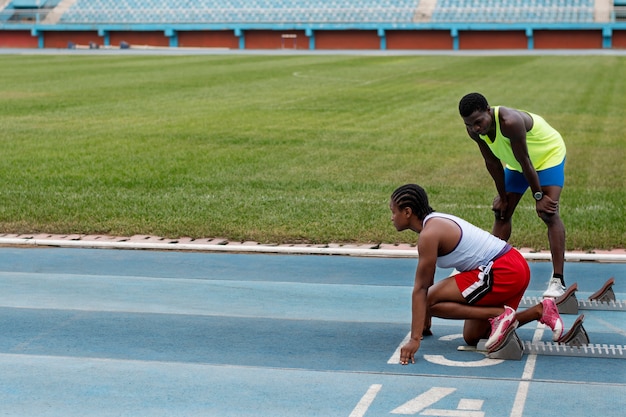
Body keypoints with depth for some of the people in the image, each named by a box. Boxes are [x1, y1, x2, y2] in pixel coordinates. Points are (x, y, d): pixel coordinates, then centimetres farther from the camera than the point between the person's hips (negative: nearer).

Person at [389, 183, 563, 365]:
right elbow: (428, 280, 24)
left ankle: (500, 315, -12)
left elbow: (420, 288, -15)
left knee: (430, 301, -10)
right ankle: (540, 310, 13)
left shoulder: (429, 234, -14)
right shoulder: (436, 222, 16)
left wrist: (414, 339, -15)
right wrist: (425, 322, 31)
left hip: (502, 272, -10)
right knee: (471, 337, 18)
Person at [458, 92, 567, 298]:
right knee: (501, 212, 8)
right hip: (516, 163, 7)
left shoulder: (510, 122, -41)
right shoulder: (474, 130, -19)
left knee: (549, 213, -20)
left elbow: (525, 161, -32)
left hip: (548, 154, -7)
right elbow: (492, 163, -7)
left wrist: (538, 196, -24)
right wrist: (503, 196, -2)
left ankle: (557, 281, -23)